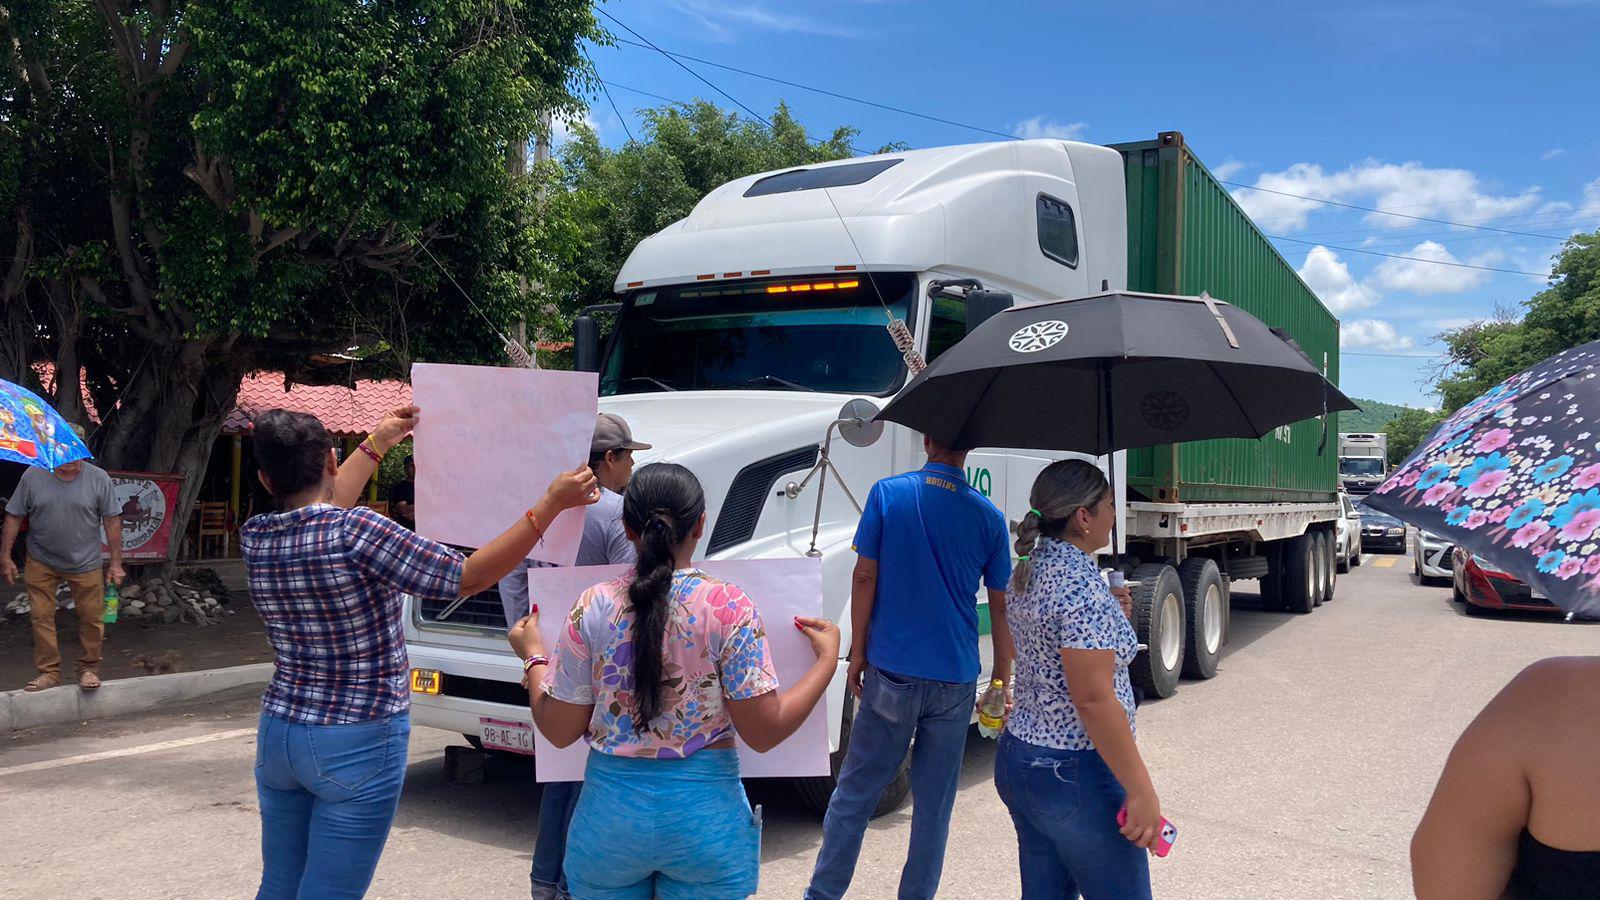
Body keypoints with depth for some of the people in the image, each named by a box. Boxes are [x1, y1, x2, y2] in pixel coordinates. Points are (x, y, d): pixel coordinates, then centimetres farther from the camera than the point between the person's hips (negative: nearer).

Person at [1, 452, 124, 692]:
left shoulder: (99, 478, -7)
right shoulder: (33, 476, -5)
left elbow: (112, 521, -4)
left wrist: (116, 562, -5)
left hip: (85, 563, -1)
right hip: (41, 562, 1)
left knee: (92, 618, 3)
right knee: (42, 617, 4)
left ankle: (88, 668, 20)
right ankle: (49, 672, 17)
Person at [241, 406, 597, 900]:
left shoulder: (254, 538, -2)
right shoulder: (358, 532, -22)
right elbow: (468, 578, -17)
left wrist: (377, 441, 29)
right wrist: (552, 503, -14)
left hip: (278, 731, 7)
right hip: (357, 746, -6)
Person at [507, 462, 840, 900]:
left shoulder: (593, 607, -8)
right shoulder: (729, 606, -13)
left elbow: (560, 730, -2)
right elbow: (765, 732, -12)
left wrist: (534, 657, 15)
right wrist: (827, 659, -1)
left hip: (610, 812, 2)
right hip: (706, 816, -1)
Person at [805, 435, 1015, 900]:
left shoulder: (888, 493, -5)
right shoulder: (988, 515, -1)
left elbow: (865, 577, -6)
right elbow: (1000, 606, 4)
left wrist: (858, 653, 3)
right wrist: (1002, 681, 12)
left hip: (891, 670, -1)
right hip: (956, 677, 1)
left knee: (855, 791, 8)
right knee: (934, 802, 10)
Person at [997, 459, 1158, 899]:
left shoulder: (1028, 568, 6)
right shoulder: (1082, 583, -22)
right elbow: (1093, 699, -25)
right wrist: (1142, 792, -20)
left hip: (1018, 755, 9)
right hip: (1075, 773, -9)